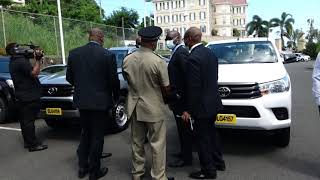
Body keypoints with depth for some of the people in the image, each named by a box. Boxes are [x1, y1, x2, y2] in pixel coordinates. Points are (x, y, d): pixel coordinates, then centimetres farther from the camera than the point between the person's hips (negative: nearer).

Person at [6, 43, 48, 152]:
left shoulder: (13, 62, 15)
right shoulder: (21, 61, -16)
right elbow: (34, 73, -21)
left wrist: (34, 58, 7)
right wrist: (38, 60, -15)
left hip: (22, 96, 10)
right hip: (29, 96, -10)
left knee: (25, 120, 14)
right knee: (29, 120, -7)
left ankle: (27, 142, 24)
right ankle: (33, 144, -3)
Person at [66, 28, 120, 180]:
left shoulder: (74, 53, 0)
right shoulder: (108, 55, -13)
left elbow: (69, 77, 6)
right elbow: (114, 80, -10)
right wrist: (115, 97, 7)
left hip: (81, 101, 4)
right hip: (100, 101, -4)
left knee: (85, 133, 22)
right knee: (97, 136, 8)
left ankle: (82, 167, 29)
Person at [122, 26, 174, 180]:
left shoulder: (127, 60, -4)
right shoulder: (158, 61, -19)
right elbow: (166, 89, -12)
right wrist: (164, 97, 10)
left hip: (134, 106, 5)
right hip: (154, 108, -5)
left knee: (137, 142, 18)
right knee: (157, 144, 8)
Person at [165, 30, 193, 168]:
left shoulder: (181, 52, -16)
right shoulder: (177, 52, 15)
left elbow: (186, 74, -24)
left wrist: (179, 94, -21)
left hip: (180, 97, -10)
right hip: (177, 96, 10)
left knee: (183, 127, 0)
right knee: (182, 127, 19)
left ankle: (186, 158, 11)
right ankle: (185, 151, 33)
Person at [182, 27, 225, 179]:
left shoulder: (193, 58, -21)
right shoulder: (210, 53, 6)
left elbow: (193, 87, -22)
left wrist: (188, 110, -15)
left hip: (202, 105, -9)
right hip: (213, 102, 9)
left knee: (202, 138, 6)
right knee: (211, 133, 23)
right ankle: (218, 162, 38)